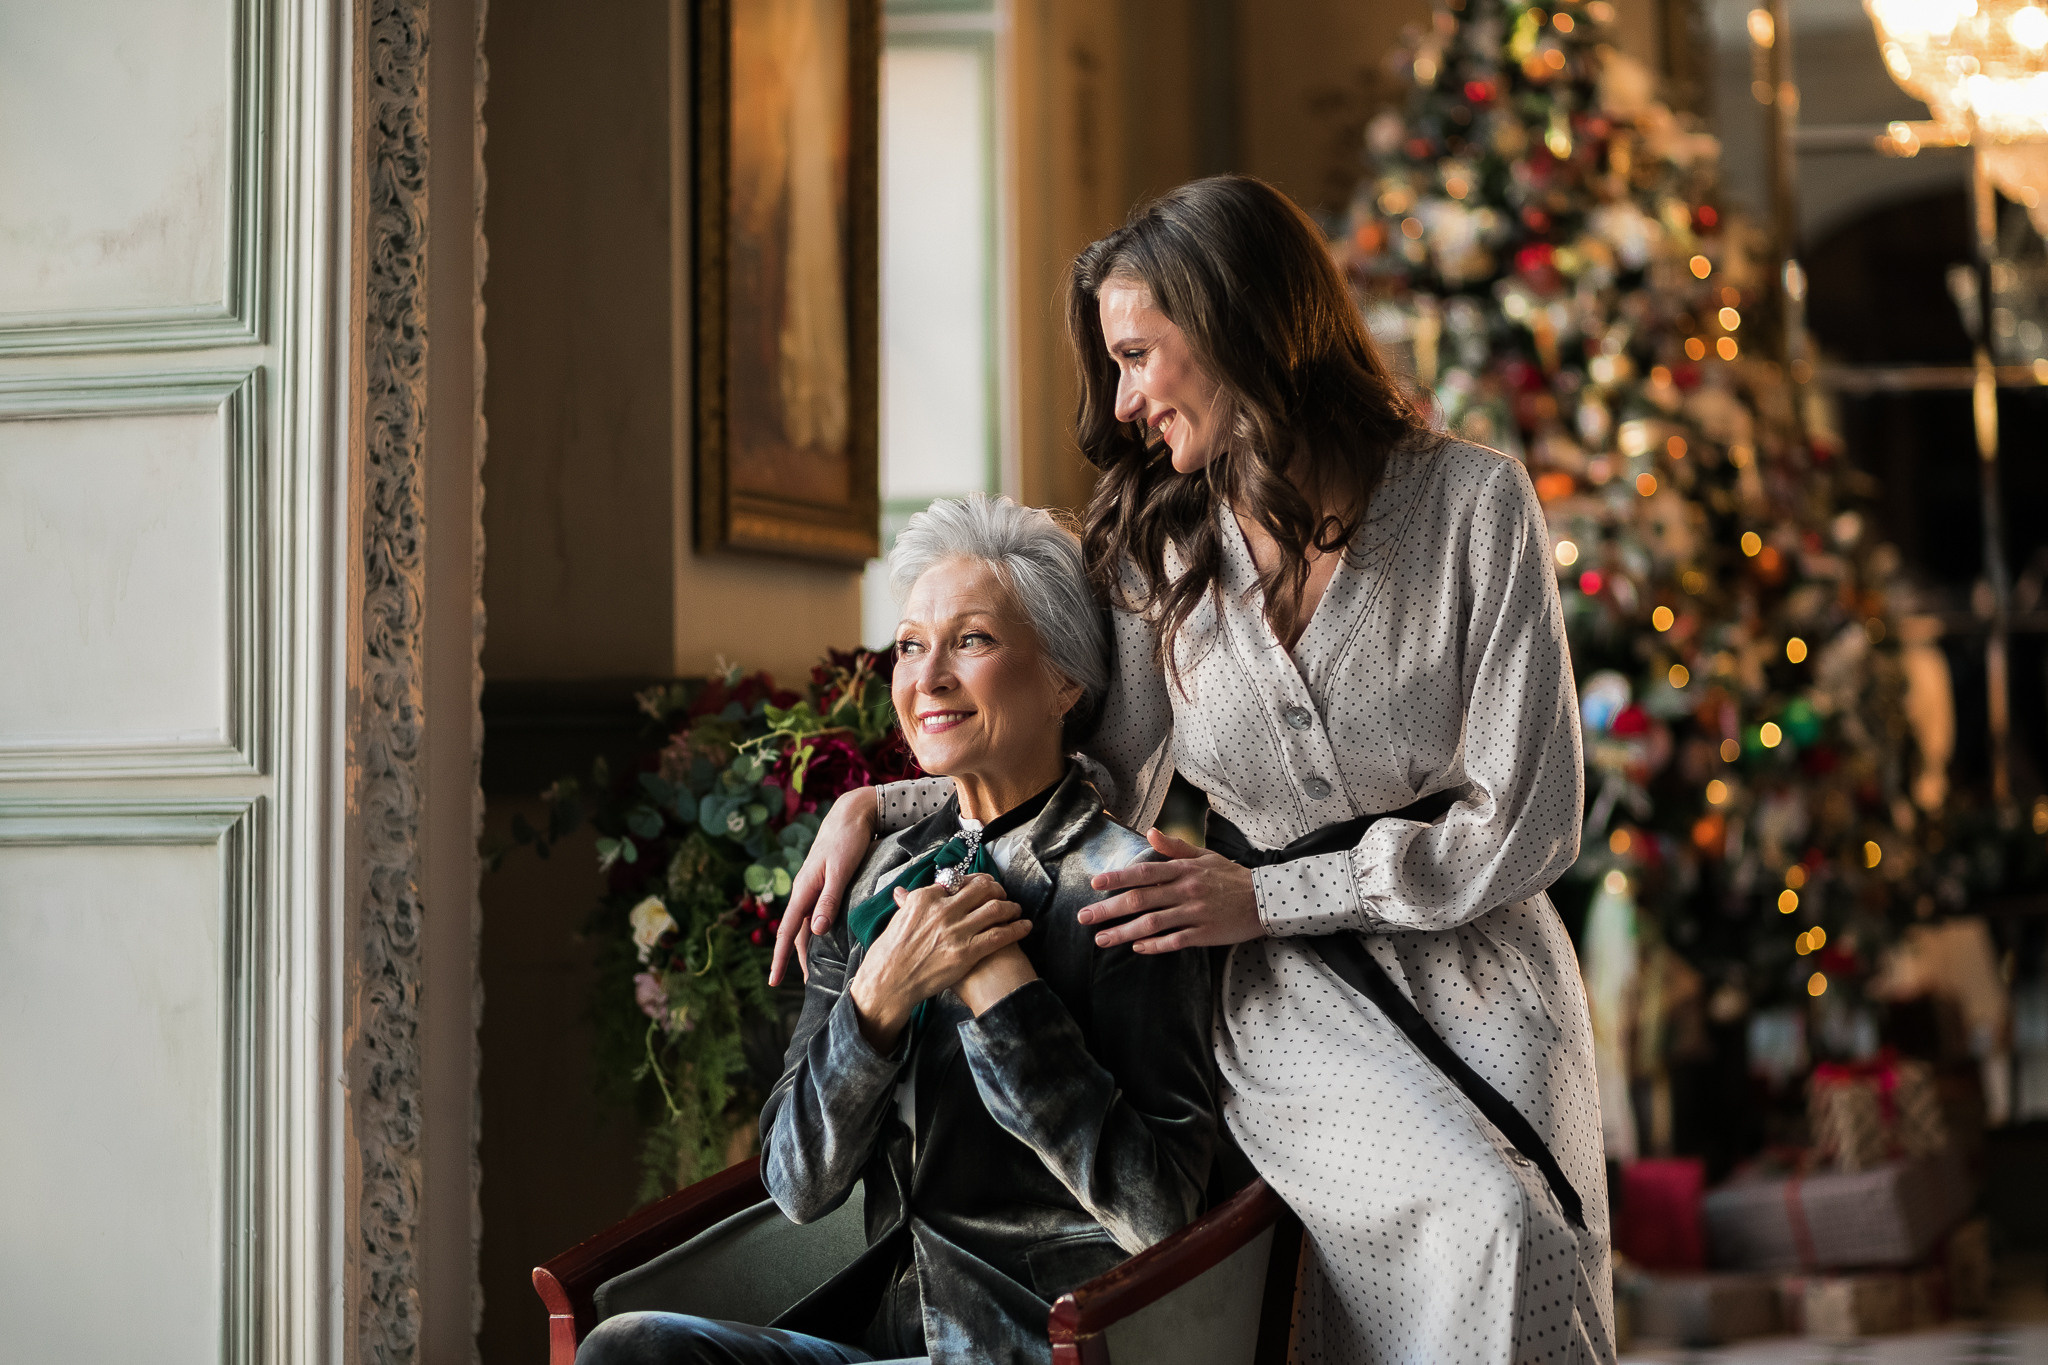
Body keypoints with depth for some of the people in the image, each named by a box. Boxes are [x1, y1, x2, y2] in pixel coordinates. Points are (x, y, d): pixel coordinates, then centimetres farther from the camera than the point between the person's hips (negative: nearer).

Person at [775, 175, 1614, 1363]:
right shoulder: (1165, 546, 6)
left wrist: (1262, 899, -9)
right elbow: (1102, 787, 13)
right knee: (1487, 1226, -27)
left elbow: (1523, 824, -9)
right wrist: (878, 807, 2)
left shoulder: (1475, 503, -6)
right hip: (1295, 998, 1)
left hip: (1480, 979, -1)